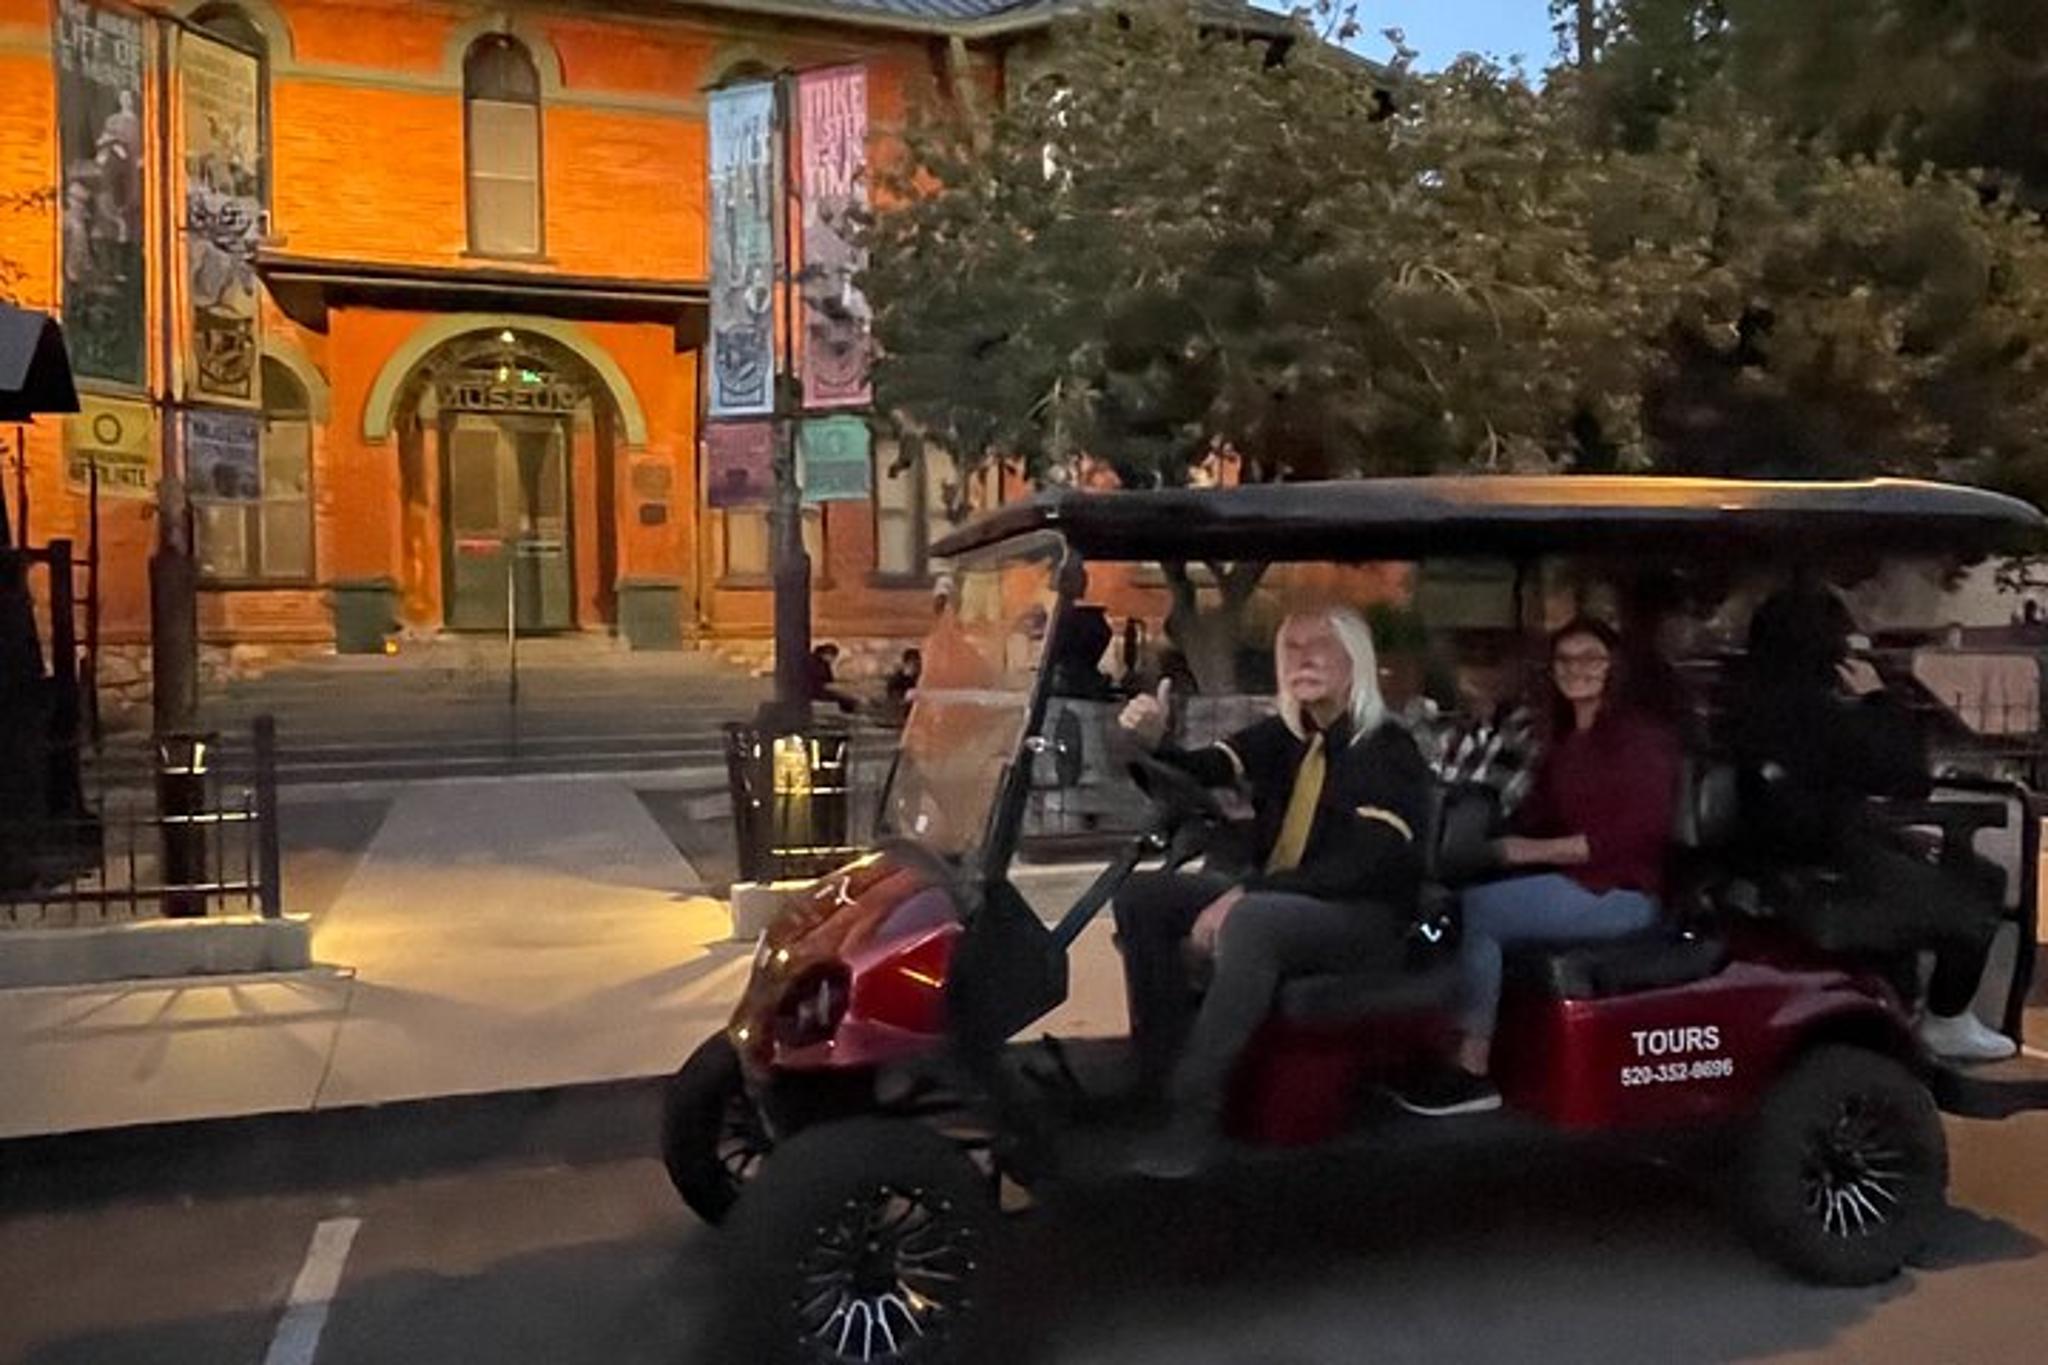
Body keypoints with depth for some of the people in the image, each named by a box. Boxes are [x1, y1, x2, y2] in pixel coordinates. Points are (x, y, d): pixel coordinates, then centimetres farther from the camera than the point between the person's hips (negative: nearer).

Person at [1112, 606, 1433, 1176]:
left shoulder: (1390, 752, -10)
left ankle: (1196, 1111, -32)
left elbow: (1361, 867, -21)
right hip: (1268, 900, 7)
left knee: (1249, 921, -37)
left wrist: (1244, 893, -28)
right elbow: (1195, 774, -2)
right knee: (1141, 895, -8)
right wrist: (1152, 741, -25)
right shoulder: (1282, 736, 9)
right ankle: (1162, 1070, -9)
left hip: (1364, 922, -7)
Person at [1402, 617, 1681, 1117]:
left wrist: (1535, 851, -19)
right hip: (1571, 881, 8)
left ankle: (1472, 1072, -17)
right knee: (1471, 903, -14)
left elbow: (1638, 832, -17)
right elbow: (1536, 818, 12)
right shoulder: (1566, 743, 19)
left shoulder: (1641, 736, -6)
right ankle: (1446, 1051, -19)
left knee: (1475, 909, -21)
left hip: (1619, 892, -8)